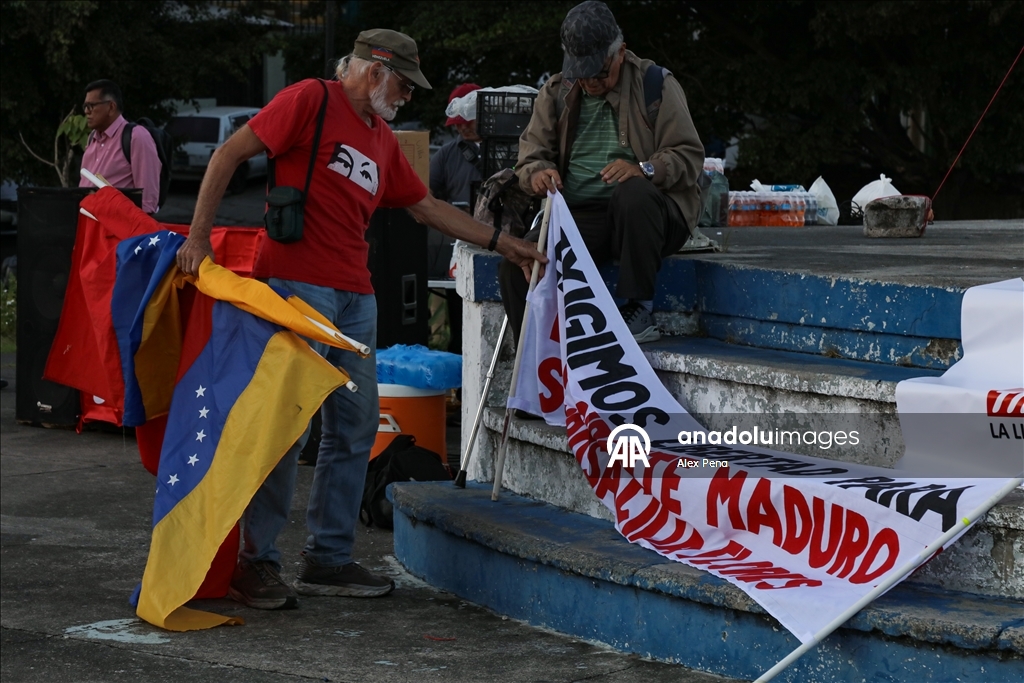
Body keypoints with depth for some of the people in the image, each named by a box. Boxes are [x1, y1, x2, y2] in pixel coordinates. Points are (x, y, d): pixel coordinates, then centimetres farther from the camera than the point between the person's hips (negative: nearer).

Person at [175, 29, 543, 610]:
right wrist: (200, 235, -12)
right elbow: (231, 154, -6)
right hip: (296, 285, -9)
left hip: (355, 298, 9)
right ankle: (258, 562, -2)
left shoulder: (382, 139, 21)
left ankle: (329, 558, 17)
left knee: (356, 427, 8)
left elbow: (427, 206, 29)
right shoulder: (312, 100, -4)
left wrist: (502, 242, 28)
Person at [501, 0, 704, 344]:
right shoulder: (555, 93, 12)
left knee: (633, 194, -39)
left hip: (643, 213, -3)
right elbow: (530, 154, 11)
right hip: (579, 217, 3)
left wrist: (644, 170, -26)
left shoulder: (655, 85, 0)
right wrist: (537, 173, -15)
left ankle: (639, 311, -26)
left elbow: (690, 156, -5)